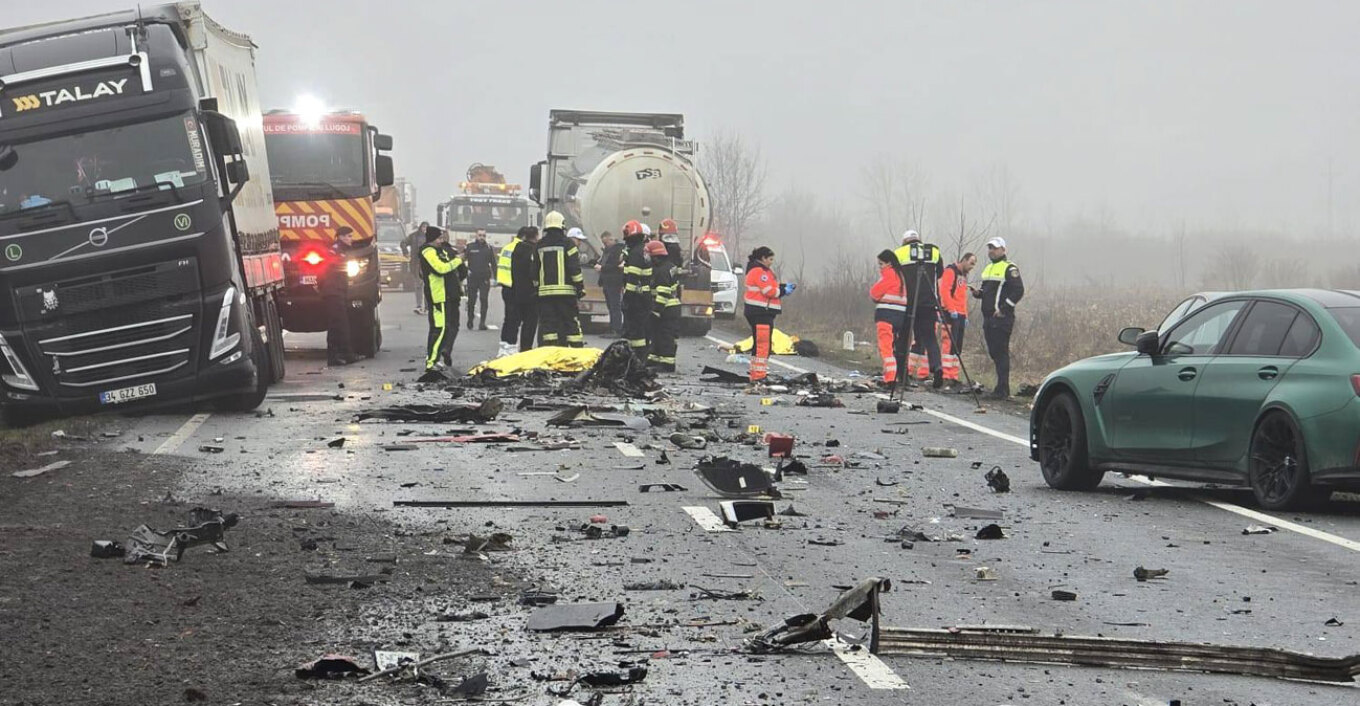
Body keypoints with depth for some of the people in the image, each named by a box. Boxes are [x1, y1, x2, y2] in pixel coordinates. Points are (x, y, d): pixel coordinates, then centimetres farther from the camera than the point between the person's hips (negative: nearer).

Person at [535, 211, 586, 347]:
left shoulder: (539, 246, 9)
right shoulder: (567, 243, -3)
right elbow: (575, 269, -7)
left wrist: (536, 287, 21)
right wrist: (580, 287, -1)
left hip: (544, 291, 3)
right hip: (565, 290, -3)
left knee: (547, 324, 2)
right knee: (572, 323, 1)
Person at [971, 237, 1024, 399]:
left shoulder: (1009, 268, -7)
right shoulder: (988, 269, 21)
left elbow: (1018, 290, -14)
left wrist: (1004, 308, -18)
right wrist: (978, 293, 6)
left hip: (1002, 318, -9)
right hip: (988, 317, 9)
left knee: (1001, 352, -11)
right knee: (993, 353, 10)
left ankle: (1002, 389, -11)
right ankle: (1002, 388, 17)